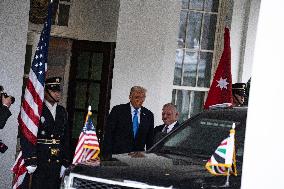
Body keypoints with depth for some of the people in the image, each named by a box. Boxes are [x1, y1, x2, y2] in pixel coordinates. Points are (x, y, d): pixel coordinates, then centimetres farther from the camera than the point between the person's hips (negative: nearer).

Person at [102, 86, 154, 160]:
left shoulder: (149, 115, 10)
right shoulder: (118, 110, 1)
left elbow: (150, 140, 14)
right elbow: (108, 134, -2)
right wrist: (107, 155, -8)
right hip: (117, 154, -3)